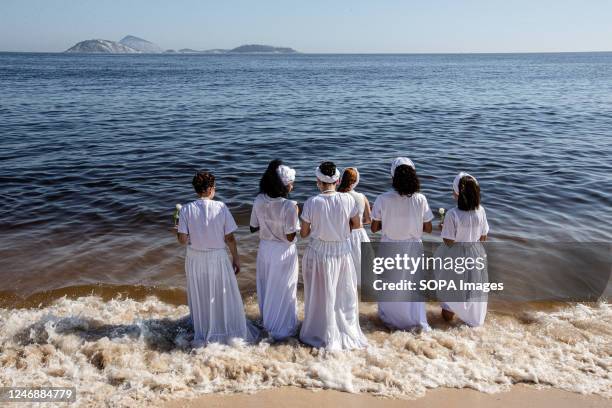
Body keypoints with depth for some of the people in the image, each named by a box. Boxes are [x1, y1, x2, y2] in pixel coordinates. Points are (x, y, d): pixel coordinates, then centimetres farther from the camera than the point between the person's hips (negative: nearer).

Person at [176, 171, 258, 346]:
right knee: (224, 296, 17)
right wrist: (236, 258, 3)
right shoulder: (221, 207, -13)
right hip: (218, 258, -1)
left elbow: (182, 239, -10)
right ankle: (231, 332, 30)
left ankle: (202, 335, 31)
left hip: (195, 259, 1)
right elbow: (229, 238, -10)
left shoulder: (187, 209, -11)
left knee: (200, 299, 18)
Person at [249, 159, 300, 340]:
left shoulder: (259, 201, -9)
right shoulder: (289, 206, -24)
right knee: (283, 291, 14)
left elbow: (253, 227, 1)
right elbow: (290, 237, -20)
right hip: (284, 252, -5)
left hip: (265, 249, 5)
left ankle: (267, 322, 44)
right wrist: (295, 215, -10)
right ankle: (281, 329, 29)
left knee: (266, 288, 24)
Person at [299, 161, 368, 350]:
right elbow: (356, 224, 3)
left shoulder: (311, 203, -17)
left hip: (318, 253, -1)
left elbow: (304, 233, -8)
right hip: (342, 252, 1)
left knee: (320, 294, 16)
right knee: (344, 294, 19)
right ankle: (347, 332, 35)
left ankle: (322, 335, 32)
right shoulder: (347, 200, -12)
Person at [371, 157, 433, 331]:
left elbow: (374, 228, -9)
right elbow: (428, 228, -5)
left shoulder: (383, 199, -17)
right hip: (413, 248, 1)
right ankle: (417, 320, 28)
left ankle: (391, 318, 36)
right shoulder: (420, 199, -14)